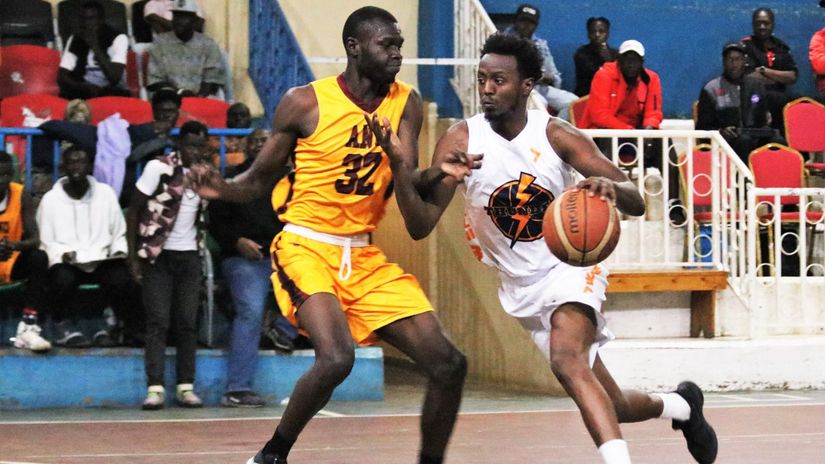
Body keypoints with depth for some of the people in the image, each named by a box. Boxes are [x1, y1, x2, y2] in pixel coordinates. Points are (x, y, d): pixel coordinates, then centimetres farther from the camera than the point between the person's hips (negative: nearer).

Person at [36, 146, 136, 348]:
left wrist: (119, 252, -5)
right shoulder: (50, 199, 4)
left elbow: (119, 234, 14)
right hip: (66, 264, -1)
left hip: (102, 261, 2)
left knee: (121, 278, -30)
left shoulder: (106, 193, 10)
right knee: (63, 279, -36)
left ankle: (111, 327, -5)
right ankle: (65, 327, -10)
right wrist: (62, 254, -15)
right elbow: (45, 242, 4)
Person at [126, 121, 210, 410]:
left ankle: (186, 387, 6)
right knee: (158, 321, -7)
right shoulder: (159, 168, -9)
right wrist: (133, 257, -9)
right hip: (158, 255, -4)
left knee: (187, 322, 3)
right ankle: (155, 388, -8)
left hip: (189, 256, 4)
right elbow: (134, 211, -6)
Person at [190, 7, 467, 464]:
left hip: (364, 255, 5)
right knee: (337, 357, -29)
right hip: (306, 249, -5)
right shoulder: (304, 102, -7)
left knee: (448, 364, -3)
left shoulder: (406, 104, 4)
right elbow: (258, 180, 3)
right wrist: (222, 187, -18)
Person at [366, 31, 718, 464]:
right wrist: (399, 166, -32)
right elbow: (420, 225, -15)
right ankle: (679, 405, 39)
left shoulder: (556, 135, -14)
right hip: (521, 285, 3)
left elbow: (636, 203, -15)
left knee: (566, 360, -34)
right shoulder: (461, 140, -11)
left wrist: (613, 188, -40)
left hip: (571, 266, -3)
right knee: (609, 406, 9)